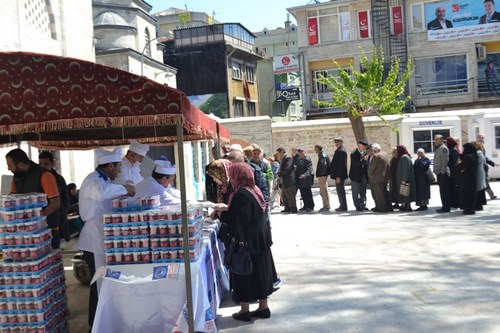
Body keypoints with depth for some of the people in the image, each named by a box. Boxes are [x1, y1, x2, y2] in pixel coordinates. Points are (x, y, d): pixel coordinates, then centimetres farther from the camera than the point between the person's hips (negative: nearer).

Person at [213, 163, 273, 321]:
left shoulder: (240, 194, -20)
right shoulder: (254, 189, 7)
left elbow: (239, 220, -23)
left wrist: (223, 212, -10)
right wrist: (228, 208, 14)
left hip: (247, 241, -8)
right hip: (260, 238, 8)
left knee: (244, 273, 5)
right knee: (260, 271, 14)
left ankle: (245, 310, 14)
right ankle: (263, 307, 24)